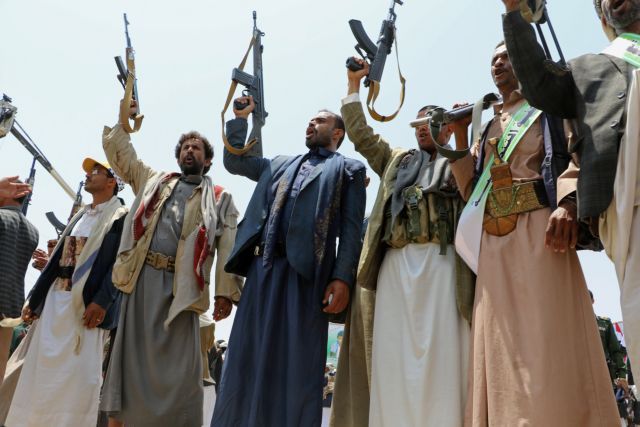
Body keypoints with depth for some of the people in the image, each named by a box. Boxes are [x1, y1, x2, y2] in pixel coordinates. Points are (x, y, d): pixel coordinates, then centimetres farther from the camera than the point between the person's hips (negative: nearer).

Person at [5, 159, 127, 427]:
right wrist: (34, 297, 16)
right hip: (55, 299, 8)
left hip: (85, 303, -8)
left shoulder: (120, 218, -3)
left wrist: (101, 301, -23)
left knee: (77, 374, -4)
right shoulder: (80, 216, 21)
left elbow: (119, 263, -13)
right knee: (41, 369, 9)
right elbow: (57, 258, 20)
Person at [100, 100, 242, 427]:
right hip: (141, 277, 3)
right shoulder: (154, 181, 22)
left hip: (180, 285, -3)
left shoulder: (220, 198, 11)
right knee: (131, 354, 5)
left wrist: (225, 291, -10)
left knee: (178, 365, -3)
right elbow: (118, 151, 27)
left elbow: (228, 247, 0)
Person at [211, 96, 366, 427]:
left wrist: (342, 278, -11)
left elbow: (351, 227, 1)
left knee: (297, 365, -2)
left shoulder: (348, 168, 13)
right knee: (247, 362, 5)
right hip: (263, 269, 5)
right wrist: (240, 118, 26)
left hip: (306, 273, -5)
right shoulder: (280, 164, 29)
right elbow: (234, 161, 34)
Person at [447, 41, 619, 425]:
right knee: (501, 352, 1)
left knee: (548, 345, -11)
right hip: (494, 243, 5)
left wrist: (567, 206, -21)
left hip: (539, 232, -5)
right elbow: (471, 190, 18)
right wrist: (460, 135, 10)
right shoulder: (488, 129, 27)